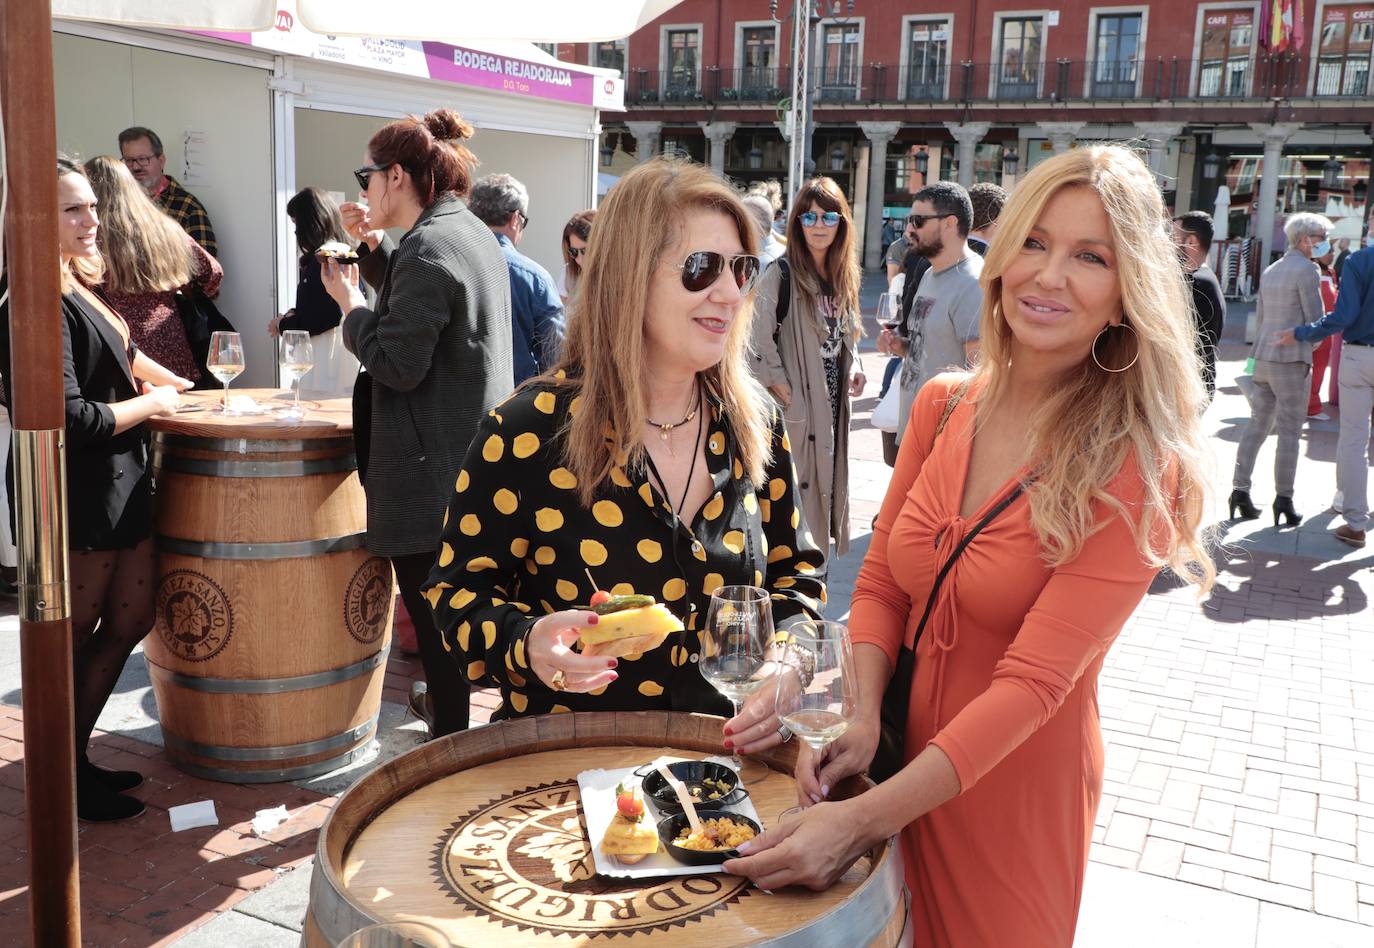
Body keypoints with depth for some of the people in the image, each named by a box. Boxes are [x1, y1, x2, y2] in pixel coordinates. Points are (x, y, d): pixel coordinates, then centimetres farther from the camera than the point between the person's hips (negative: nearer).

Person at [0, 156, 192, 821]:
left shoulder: (77, 288, 11)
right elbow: (71, 421, -26)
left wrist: (167, 381, 21)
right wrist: (152, 403, -12)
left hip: (117, 487, 10)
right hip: (77, 497, -10)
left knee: (132, 618, 16)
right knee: (72, 641, 5)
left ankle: (76, 757, 30)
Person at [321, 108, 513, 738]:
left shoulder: (426, 249, -19)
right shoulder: (473, 233, 12)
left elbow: (397, 364, -21)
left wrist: (350, 305, -7)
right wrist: (372, 246, 12)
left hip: (432, 474, -10)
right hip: (477, 453, 10)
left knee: (433, 615, 0)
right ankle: (448, 703, 41)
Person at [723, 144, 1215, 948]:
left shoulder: (1134, 467, -19)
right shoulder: (943, 408, -4)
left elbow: (1034, 681, -25)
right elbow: (880, 583, 1)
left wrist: (866, 818, -33)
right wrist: (860, 719, -16)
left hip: (1017, 789, -4)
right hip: (906, 757, 4)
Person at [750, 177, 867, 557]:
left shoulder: (842, 276, 12)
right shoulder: (781, 273, -12)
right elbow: (758, 335, -20)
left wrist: (852, 368, 7)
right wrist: (778, 383, -18)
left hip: (832, 398, 7)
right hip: (798, 400, -7)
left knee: (829, 480, 14)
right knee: (798, 487, -4)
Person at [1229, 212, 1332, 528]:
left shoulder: (1270, 270, 15)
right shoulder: (1308, 270, -9)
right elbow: (1316, 319, -12)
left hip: (1263, 357, 7)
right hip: (1291, 359, -7)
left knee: (1257, 425, 10)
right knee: (1290, 431, -2)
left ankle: (1240, 491, 8)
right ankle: (1283, 499, 0)